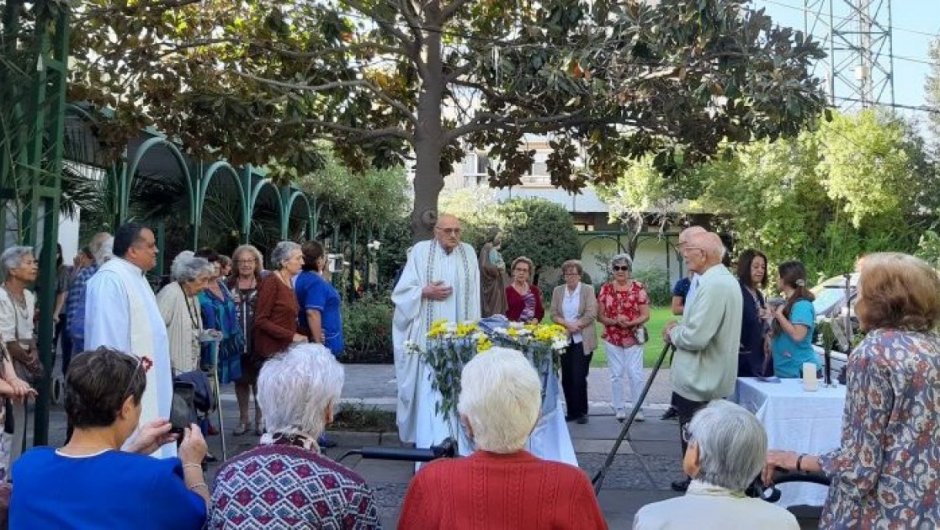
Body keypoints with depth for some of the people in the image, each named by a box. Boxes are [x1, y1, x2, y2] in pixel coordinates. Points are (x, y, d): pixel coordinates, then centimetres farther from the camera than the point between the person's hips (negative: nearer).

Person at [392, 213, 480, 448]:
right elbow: (403, 289, 2)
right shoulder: (421, 251, 0)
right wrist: (426, 292, -15)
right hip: (428, 333, -2)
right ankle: (429, 438, 4)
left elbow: (473, 296, 9)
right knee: (428, 384, -2)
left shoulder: (468, 253, 8)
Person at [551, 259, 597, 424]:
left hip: (582, 340, -4)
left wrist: (575, 326, -13)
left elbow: (591, 314, -7)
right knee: (566, 378, 5)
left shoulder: (588, 290, 2)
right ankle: (572, 411, 14)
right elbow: (554, 314, 5)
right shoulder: (558, 291, 11)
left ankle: (581, 412, 5)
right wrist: (567, 324, -12)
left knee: (579, 378, -7)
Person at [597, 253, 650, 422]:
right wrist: (614, 321, -16)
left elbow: (645, 315, -4)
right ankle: (619, 408, 17)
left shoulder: (639, 288, -3)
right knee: (616, 374, 7)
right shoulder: (605, 289, 2)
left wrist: (630, 323, -20)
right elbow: (600, 316, 2)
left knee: (635, 373, -4)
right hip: (612, 338, 2)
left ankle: (638, 408, 9)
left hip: (633, 338, -2)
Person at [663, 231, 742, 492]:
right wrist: (680, 328, 7)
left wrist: (673, 333, -9)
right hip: (708, 379, 11)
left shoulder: (713, 285, -24)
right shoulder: (725, 280, 11)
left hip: (699, 383, -10)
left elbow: (696, 337, -28)